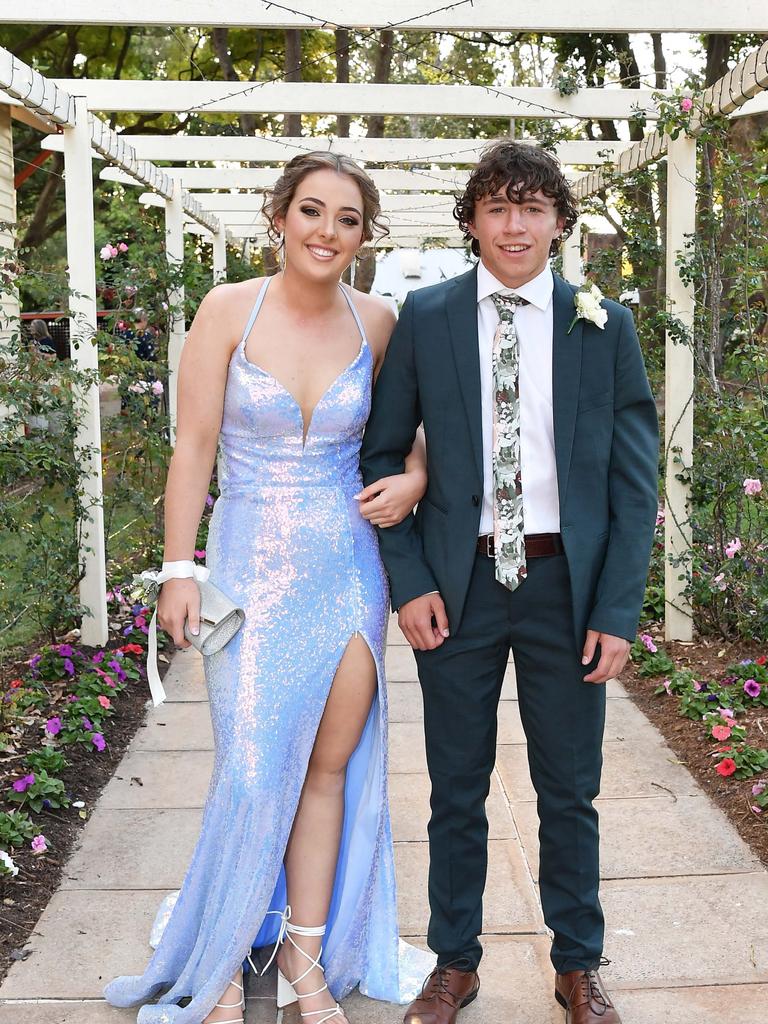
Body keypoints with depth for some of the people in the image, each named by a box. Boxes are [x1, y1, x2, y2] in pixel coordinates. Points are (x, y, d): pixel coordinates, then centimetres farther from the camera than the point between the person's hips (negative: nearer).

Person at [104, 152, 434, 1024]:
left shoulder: (377, 322, 2)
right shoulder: (230, 309, -6)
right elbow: (193, 446, -5)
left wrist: (413, 480, -5)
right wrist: (179, 570, -9)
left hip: (348, 566, 3)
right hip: (253, 565, -2)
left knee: (331, 764, 9)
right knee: (254, 772, -2)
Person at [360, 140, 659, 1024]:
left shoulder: (604, 326, 1)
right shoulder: (424, 318, 1)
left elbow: (635, 477, 1)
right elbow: (381, 454, 3)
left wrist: (619, 609, -5)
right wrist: (408, 581, -6)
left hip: (566, 585, 0)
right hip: (458, 584, 0)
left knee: (570, 791, 12)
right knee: (457, 791, 12)